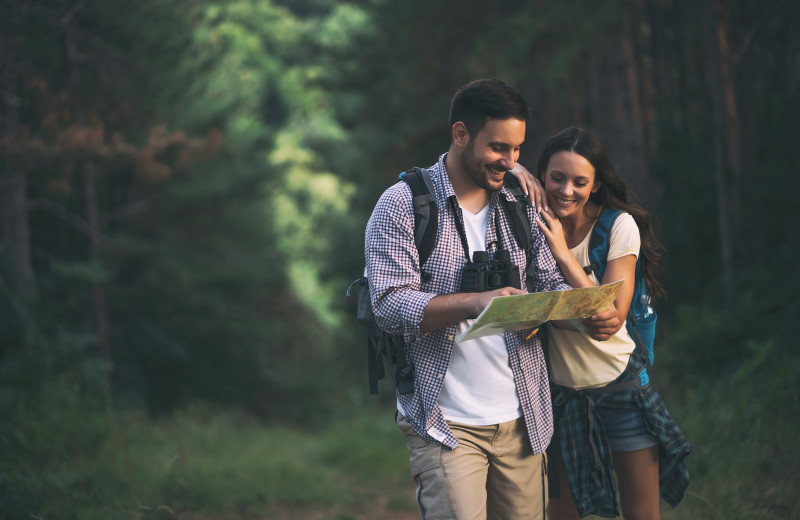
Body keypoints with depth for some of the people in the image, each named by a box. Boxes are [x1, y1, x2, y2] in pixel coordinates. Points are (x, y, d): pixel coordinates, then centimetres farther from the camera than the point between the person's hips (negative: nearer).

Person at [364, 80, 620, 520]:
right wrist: (477, 302, -30)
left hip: (521, 419, 5)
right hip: (445, 424, -5)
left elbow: (549, 284, 14)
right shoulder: (403, 205, -5)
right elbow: (390, 305, -15)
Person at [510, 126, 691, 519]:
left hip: (620, 382, -1)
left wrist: (564, 254, -26)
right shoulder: (534, 223, -8)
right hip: (559, 387, 1)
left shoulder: (619, 226, -14)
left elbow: (612, 316, -21)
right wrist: (513, 171, -24)